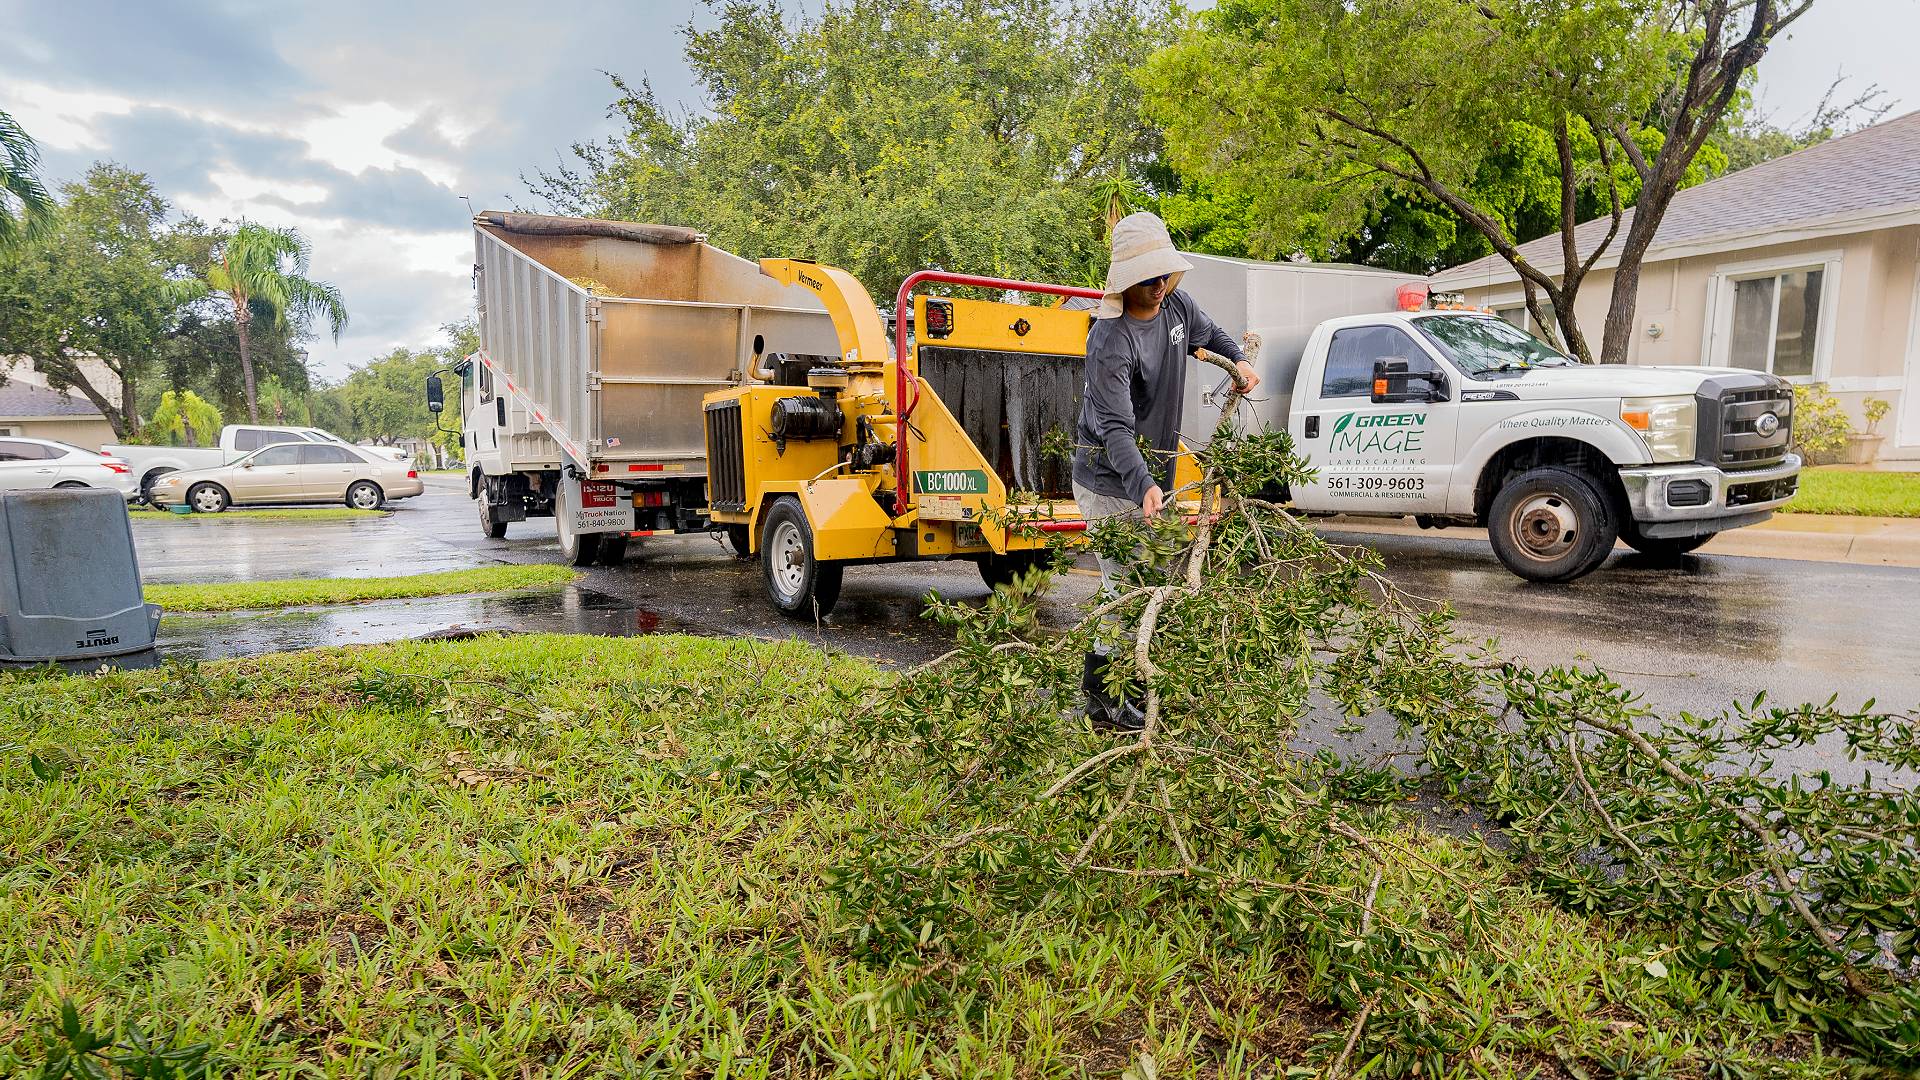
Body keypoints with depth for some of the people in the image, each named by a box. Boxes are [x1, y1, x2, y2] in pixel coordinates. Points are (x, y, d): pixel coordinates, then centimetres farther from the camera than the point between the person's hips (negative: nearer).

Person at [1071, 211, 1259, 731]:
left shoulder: (1177, 304, 1)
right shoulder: (1110, 342, -24)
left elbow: (1208, 333, 27)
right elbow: (1116, 429, -32)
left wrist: (1238, 360, 10)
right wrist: (1144, 485, -45)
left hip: (1153, 473, 9)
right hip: (1112, 481, -8)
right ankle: (1102, 701, 7)